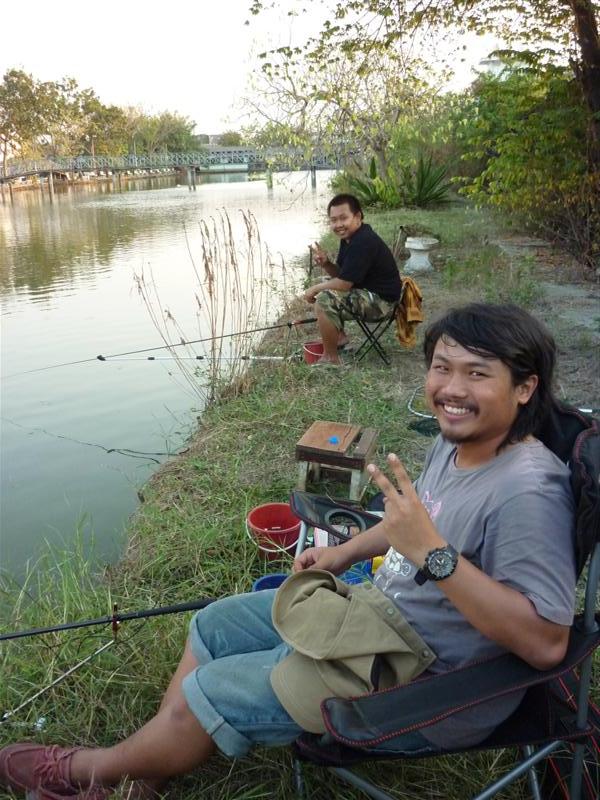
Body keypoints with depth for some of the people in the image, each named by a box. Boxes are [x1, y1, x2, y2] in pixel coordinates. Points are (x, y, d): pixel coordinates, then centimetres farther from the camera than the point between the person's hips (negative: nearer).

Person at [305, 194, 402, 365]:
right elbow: (341, 274, 12)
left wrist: (314, 289, -10)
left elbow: (344, 283, -25)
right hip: (366, 290, 11)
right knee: (324, 287, 20)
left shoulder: (363, 242, -25)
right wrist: (326, 263, -8)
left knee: (324, 300, -24)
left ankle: (330, 357, -10)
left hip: (380, 300, -11)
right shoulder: (349, 236, 6)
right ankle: (339, 336, 23)